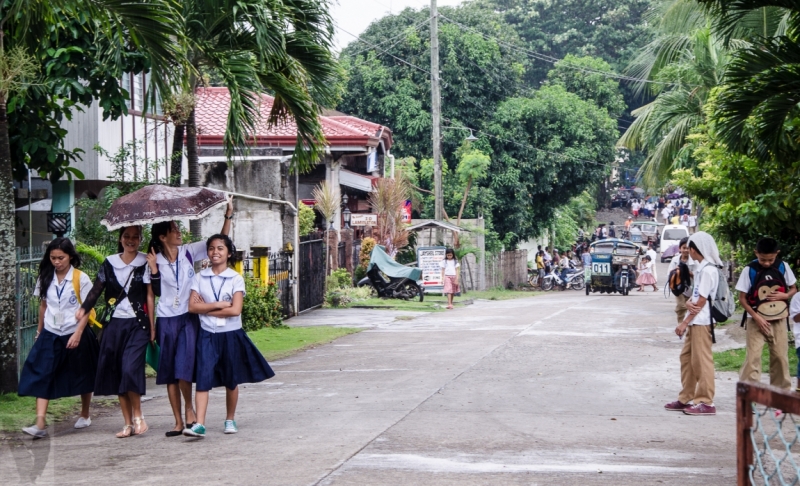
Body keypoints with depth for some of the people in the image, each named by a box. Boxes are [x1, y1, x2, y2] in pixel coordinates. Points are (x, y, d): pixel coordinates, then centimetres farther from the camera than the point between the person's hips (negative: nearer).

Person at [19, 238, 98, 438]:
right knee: (41, 377, -10)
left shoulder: (81, 278, -9)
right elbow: (43, 305, 14)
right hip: (50, 335, 3)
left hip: (75, 334, -3)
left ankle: (84, 415, 33)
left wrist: (78, 334, -18)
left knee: (82, 377, 12)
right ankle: (40, 424, -16)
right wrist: (39, 330, 17)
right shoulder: (46, 278, 3)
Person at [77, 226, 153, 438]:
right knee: (117, 372, 3)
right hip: (114, 324, 4)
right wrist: (83, 308, -9)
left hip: (137, 324, -4)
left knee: (130, 369, -16)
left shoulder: (145, 263, 0)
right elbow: (97, 289, 7)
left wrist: (152, 326, -6)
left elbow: (150, 296, -2)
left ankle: (138, 416, 2)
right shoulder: (109, 263, 8)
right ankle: (128, 423, 11)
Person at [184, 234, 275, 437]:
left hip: (231, 335, 0)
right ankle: (199, 424, -14)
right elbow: (192, 306, -6)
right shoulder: (199, 278, 3)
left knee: (231, 380, 10)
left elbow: (235, 310, -12)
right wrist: (219, 304, -13)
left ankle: (230, 420, 26)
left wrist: (207, 309, -8)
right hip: (207, 335, 1)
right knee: (203, 378, -10)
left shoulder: (236, 279, -3)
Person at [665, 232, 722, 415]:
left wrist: (685, 322, -14)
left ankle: (706, 403, -3)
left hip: (701, 321, -10)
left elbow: (702, 301, -16)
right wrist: (689, 303, -7)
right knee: (686, 357, 13)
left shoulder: (708, 270, -14)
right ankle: (686, 399, 20)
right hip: (694, 321, 10)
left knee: (701, 360, -7)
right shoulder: (700, 268, 16)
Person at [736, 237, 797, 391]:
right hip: (756, 320, -3)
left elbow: (794, 289, 10)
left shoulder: (783, 267, -2)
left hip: (778, 319, 3)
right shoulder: (750, 270, -9)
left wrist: (784, 295, -12)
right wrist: (756, 317, -15)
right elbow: (742, 298, -5)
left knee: (781, 356, 8)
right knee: (753, 357, -8)